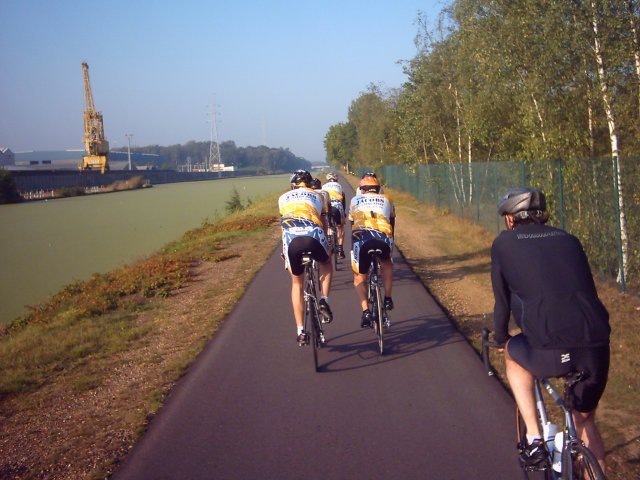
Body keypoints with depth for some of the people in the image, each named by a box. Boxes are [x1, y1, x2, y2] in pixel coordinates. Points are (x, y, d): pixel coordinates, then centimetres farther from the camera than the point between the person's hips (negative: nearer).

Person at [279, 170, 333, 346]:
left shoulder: (284, 198, 30)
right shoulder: (318, 196, 29)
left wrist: (285, 250, 47)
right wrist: (325, 245, 49)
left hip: (291, 238, 1)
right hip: (314, 235, -1)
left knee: (297, 283, 20)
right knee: (326, 264, 34)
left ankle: (301, 332, 15)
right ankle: (324, 301, 13)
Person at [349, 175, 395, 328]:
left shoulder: (355, 200, 29)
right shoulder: (387, 200, 31)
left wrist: (354, 246, 47)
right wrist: (389, 244, 52)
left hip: (360, 237, 0)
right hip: (383, 238, 1)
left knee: (359, 277, 20)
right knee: (387, 264, 34)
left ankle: (365, 311, 4)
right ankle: (388, 298, 27)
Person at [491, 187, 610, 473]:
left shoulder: (504, 243, 10)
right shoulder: (568, 239, 20)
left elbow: (502, 300, 14)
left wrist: (500, 337, 33)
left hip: (552, 352, -4)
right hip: (597, 348, 4)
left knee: (513, 356, 30)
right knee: (585, 421, 27)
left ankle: (534, 442, 21)